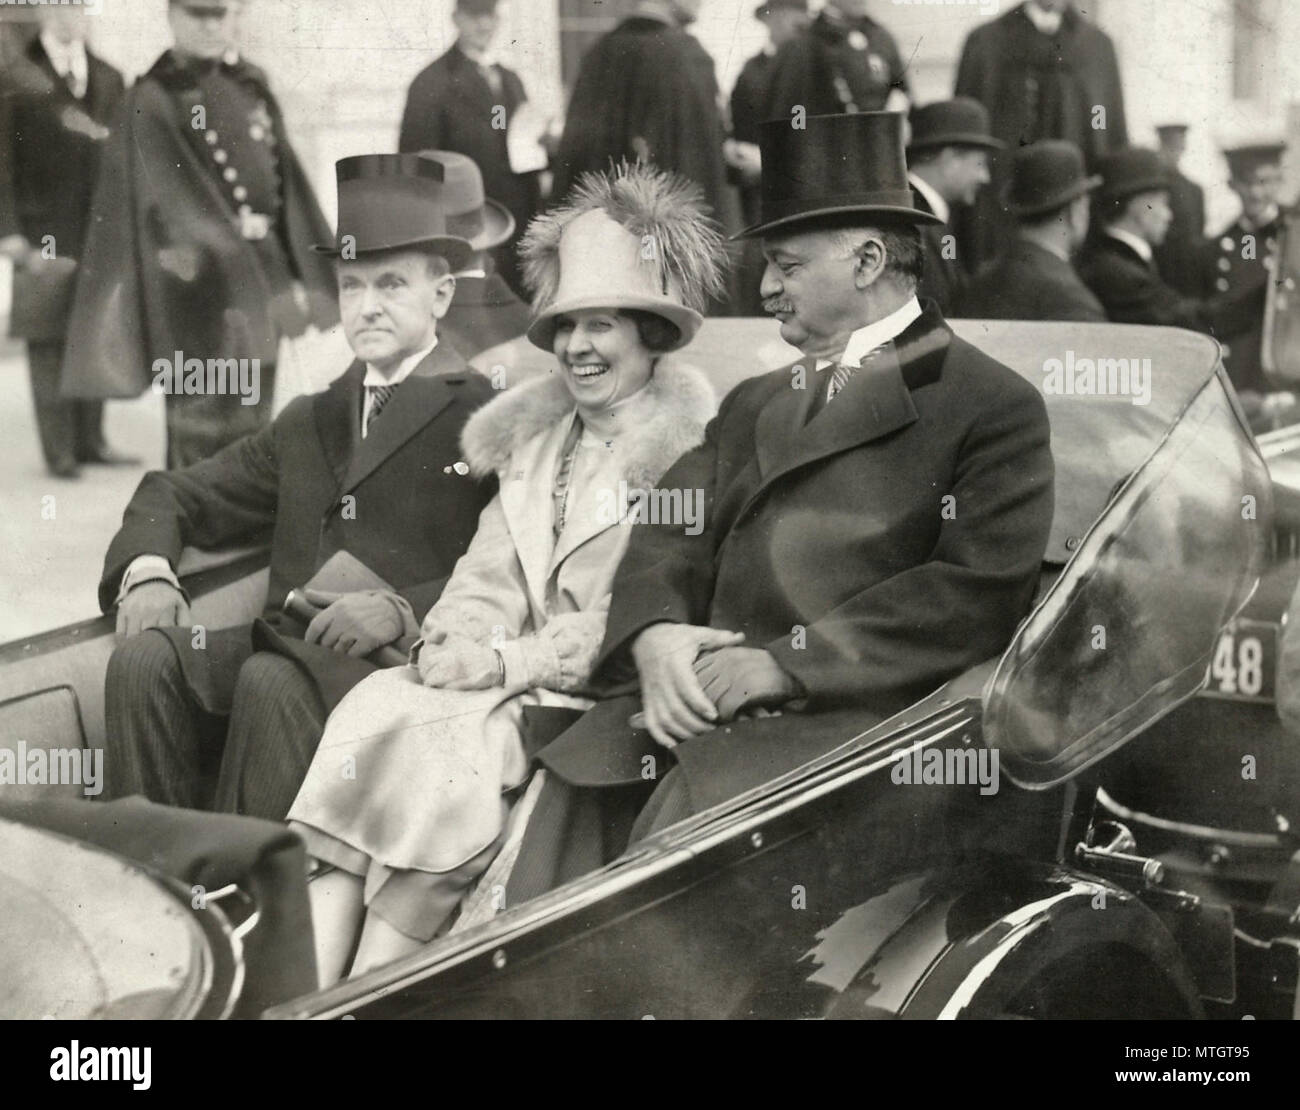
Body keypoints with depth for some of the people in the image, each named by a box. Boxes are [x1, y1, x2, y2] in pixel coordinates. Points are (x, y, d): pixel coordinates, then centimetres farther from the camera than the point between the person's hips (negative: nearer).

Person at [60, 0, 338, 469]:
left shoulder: (252, 86, 10)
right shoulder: (152, 100, -7)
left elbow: (286, 180, 11)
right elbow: (172, 200, -14)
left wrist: (302, 275, 6)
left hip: (263, 273, 6)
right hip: (199, 285, -6)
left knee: (251, 427, 13)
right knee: (201, 429, -3)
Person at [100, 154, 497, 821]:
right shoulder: (308, 423, 25)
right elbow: (174, 496, 27)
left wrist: (402, 609, -21)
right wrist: (146, 570, 5)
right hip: (285, 645, 6)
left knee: (272, 682, -33)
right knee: (145, 656, -20)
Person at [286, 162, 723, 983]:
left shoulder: (691, 449, -4)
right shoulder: (536, 436, 19)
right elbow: (489, 576, 15)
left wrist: (509, 663, -15)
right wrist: (452, 640, -7)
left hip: (603, 699, -5)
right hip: (507, 684, 6)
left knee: (436, 737, -28)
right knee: (370, 714, -21)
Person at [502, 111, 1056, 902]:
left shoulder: (996, 406, 4)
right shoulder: (753, 403, 28)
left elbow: (981, 592, -8)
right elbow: (671, 536, 18)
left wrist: (789, 662, -14)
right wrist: (653, 635, -6)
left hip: (849, 713, -6)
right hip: (694, 703, 6)